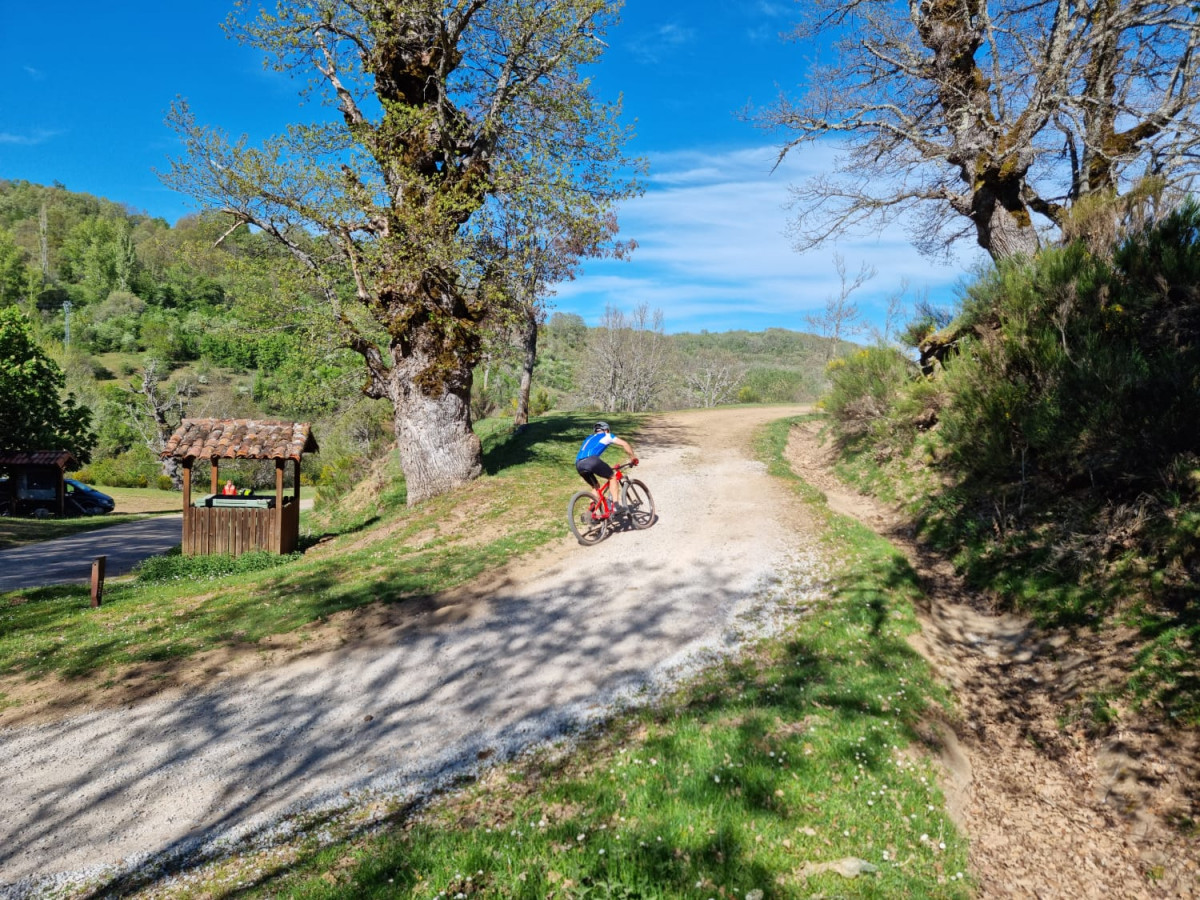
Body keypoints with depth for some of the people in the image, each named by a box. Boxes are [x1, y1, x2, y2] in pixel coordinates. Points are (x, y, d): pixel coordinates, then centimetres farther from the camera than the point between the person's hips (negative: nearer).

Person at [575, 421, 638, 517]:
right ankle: (615, 505, 5)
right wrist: (632, 458, 26)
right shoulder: (606, 436, 23)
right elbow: (624, 444, 13)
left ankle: (598, 513, 13)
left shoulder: (589, 438, 40)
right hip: (591, 460, -6)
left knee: (595, 486, 25)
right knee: (611, 477, 15)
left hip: (578, 464, 6)